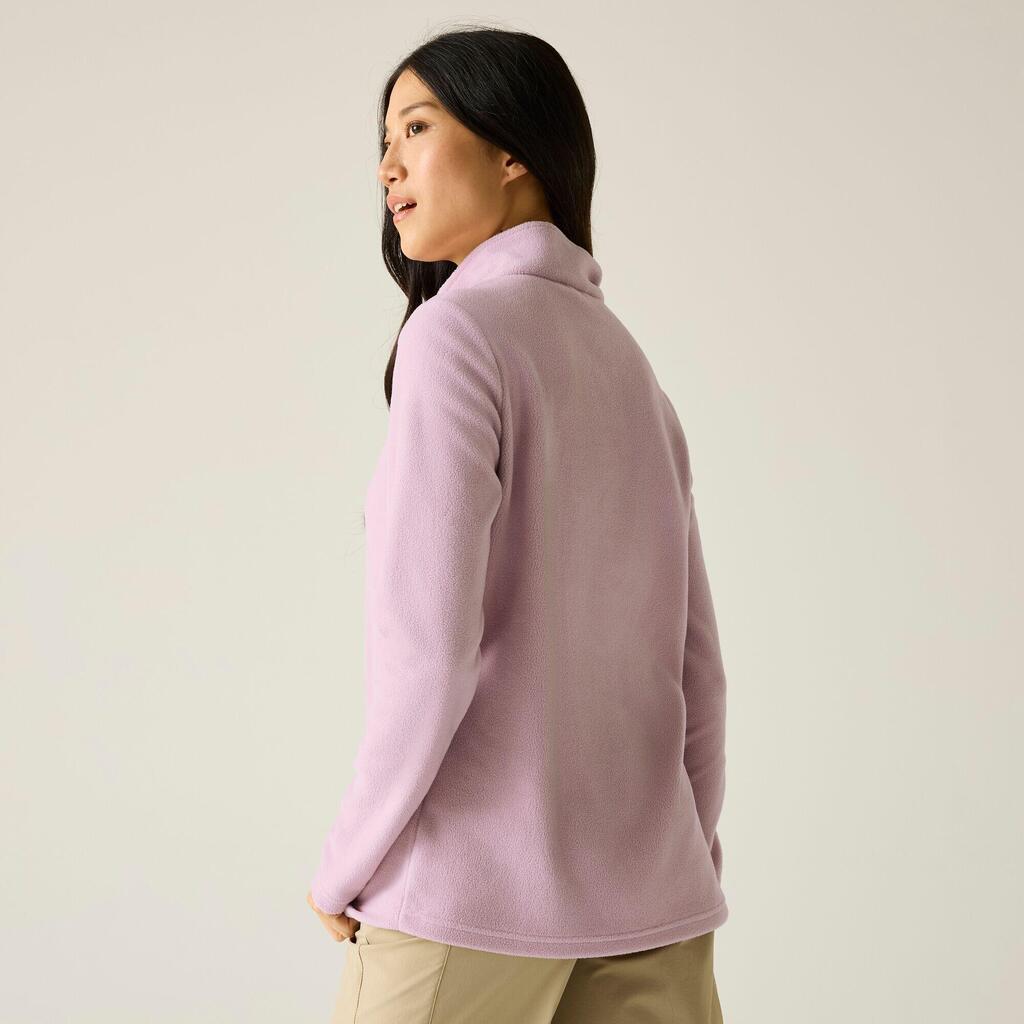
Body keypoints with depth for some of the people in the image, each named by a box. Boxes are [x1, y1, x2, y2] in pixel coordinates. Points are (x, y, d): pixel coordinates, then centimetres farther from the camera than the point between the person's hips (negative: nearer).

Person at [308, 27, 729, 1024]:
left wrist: (346, 865, -5)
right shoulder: (629, 366, 12)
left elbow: (426, 645, -18)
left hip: (472, 887, -6)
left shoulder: (457, 329, -10)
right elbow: (692, 664, 12)